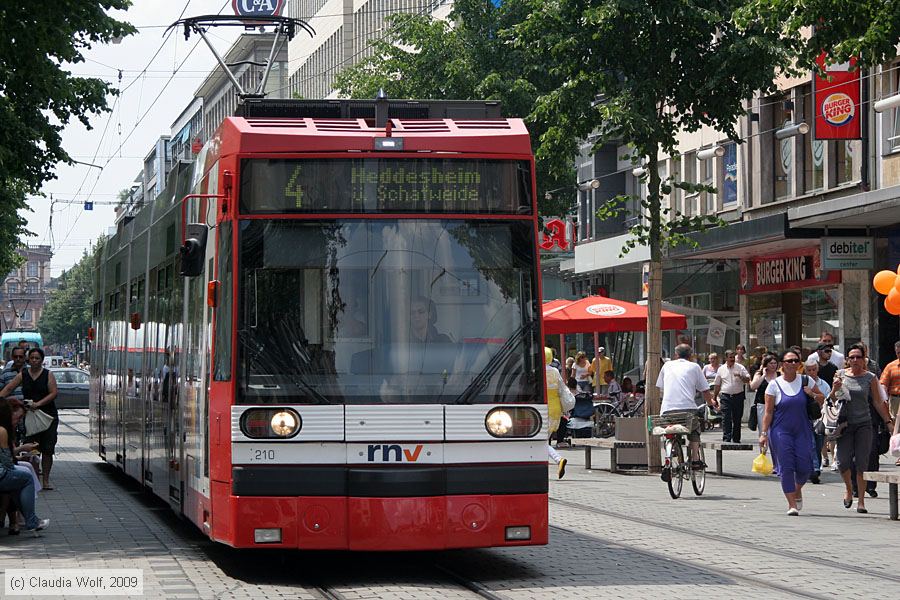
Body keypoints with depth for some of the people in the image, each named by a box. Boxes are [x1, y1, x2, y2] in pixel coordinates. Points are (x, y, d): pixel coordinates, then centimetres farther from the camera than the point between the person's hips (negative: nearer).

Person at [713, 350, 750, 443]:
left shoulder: (740, 367, 3)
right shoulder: (721, 369, 7)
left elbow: (748, 380, -3)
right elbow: (717, 385, 13)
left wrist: (740, 376, -21)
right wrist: (715, 397, 13)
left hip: (738, 396, 0)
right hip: (725, 396, 0)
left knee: (737, 419, 8)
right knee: (726, 419, -9)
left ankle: (736, 439, 17)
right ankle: (726, 438, -11)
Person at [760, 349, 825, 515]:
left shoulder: (806, 381, 5)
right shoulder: (774, 385, -1)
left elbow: (822, 400, 16)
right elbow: (768, 412, 0)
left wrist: (812, 395, -6)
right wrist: (763, 433, -7)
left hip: (802, 430, 2)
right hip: (781, 431, -2)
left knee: (804, 467, -4)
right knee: (786, 467, -7)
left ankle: (797, 491, 29)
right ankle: (792, 504, 0)